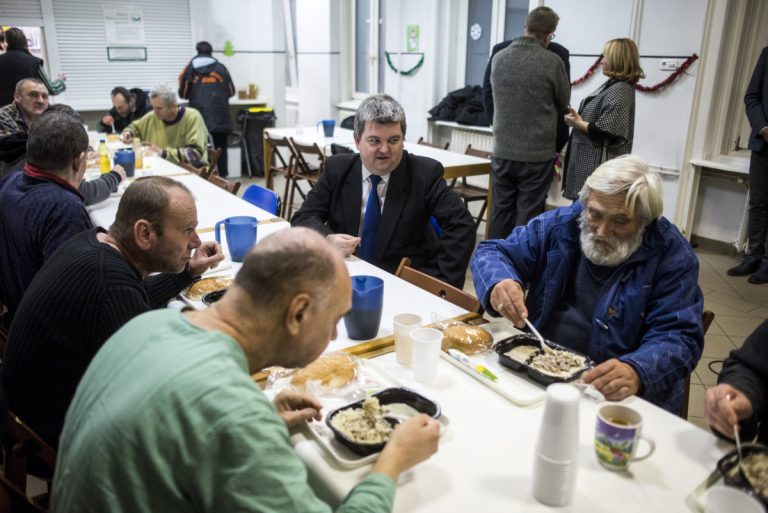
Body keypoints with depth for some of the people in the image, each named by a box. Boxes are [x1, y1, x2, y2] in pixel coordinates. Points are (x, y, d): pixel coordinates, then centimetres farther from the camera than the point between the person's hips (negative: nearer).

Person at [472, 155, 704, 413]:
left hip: (619, 397, -1)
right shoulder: (558, 225, 1)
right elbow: (492, 252, 4)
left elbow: (678, 337, -14)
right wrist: (498, 283, -22)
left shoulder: (673, 255, -9)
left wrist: (636, 372, -36)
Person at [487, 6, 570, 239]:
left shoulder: (498, 59, 2)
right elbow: (563, 102, 4)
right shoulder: (552, 61, -11)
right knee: (528, 216, 4)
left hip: (502, 151, 4)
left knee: (500, 211, 13)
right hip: (537, 154, -4)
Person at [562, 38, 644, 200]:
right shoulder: (612, 84, 15)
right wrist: (577, 117, 1)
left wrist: (578, 123, -11)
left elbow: (606, 131, -23)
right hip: (589, 160, 10)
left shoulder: (619, 91, -16)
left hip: (599, 164, -10)